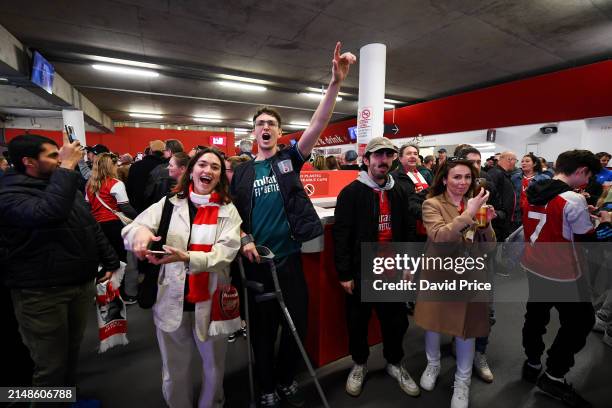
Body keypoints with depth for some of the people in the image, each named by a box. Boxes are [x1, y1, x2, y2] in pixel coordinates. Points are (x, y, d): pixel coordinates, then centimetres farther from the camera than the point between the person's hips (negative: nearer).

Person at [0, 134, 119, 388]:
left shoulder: (65, 187, 11)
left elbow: (92, 227, 15)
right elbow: (49, 213, -38)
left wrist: (110, 261, 12)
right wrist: (67, 167, -29)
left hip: (82, 284, 7)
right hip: (41, 293, -7)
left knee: (72, 351, 22)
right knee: (51, 364, 7)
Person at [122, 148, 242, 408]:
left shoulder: (228, 211, -3)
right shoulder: (168, 204, 2)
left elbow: (225, 252, -15)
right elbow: (128, 230, -5)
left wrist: (187, 258, -30)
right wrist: (140, 231, -29)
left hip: (210, 303, -1)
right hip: (172, 301, 1)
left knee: (214, 369, 19)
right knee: (175, 372, 20)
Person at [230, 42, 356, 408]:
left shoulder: (290, 160, 2)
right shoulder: (242, 172, 6)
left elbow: (319, 124, -10)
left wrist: (336, 82, -20)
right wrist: (244, 239, -9)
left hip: (290, 256, 0)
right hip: (256, 260, 1)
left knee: (296, 322, 13)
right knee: (263, 327, 15)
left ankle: (287, 378, 40)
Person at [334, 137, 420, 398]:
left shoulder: (400, 192, 7)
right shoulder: (351, 192, -9)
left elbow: (409, 230, 11)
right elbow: (341, 235, -12)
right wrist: (344, 273, -13)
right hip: (361, 271, -4)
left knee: (397, 319, 17)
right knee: (358, 321, 13)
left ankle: (394, 363, 42)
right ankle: (359, 364, 38)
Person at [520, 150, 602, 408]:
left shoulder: (534, 192, 2)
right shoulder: (573, 200, -20)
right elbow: (587, 241, -11)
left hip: (533, 266, 7)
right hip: (562, 274, -7)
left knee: (535, 315, 19)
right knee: (581, 321, 11)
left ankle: (532, 365, 34)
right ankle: (554, 377, 19)